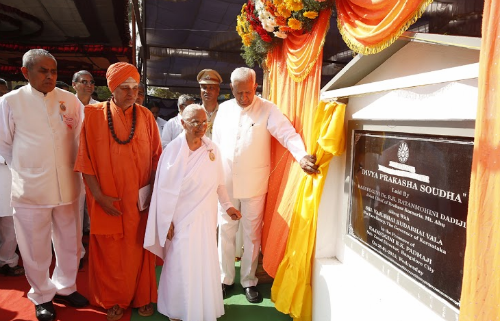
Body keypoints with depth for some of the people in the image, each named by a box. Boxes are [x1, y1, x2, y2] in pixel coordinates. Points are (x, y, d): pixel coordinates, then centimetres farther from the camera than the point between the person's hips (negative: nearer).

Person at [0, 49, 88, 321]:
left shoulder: (70, 100, 1)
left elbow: (80, 137, 10)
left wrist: (72, 166, 8)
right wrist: (25, 169, 6)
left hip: (67, 186, 2)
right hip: (31, 189, -2)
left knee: (70, 243, 15)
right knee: (35, 248, 11)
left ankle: (65, 287, 38)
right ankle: (42, 296, 33)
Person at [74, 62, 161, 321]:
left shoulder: (145, 116, 0)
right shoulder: (94, 115, -4)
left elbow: (156, 156, 3)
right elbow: (86, 159, -4)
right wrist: (98, 195, -9)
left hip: (139, 199, 1)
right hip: (107, 200, -1)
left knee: (138, 249, 11)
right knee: (109, 251, 11)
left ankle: (142, 297, 31)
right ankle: (113, 300, 32)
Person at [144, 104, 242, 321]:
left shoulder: (212, 149, -1)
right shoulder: (174, 149, -12)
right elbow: (164, 189, -9)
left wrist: (227, 206, 5)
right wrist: (167, 221, -9)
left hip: (205, 216, 4)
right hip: (182, 217, -3)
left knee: (205, 262, 14)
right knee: (181, 264, 8)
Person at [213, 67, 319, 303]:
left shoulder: (267, 109, -7)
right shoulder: (224, 109, 6)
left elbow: (287, 133, -20)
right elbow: (216, 143, 10)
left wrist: (302, 155, -38)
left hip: (254, 184, -3)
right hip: (225, 182, 3)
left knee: (252, 234, 9)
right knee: (225, 231, 12)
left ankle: (249, 280, 27)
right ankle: (225, 278, 29)